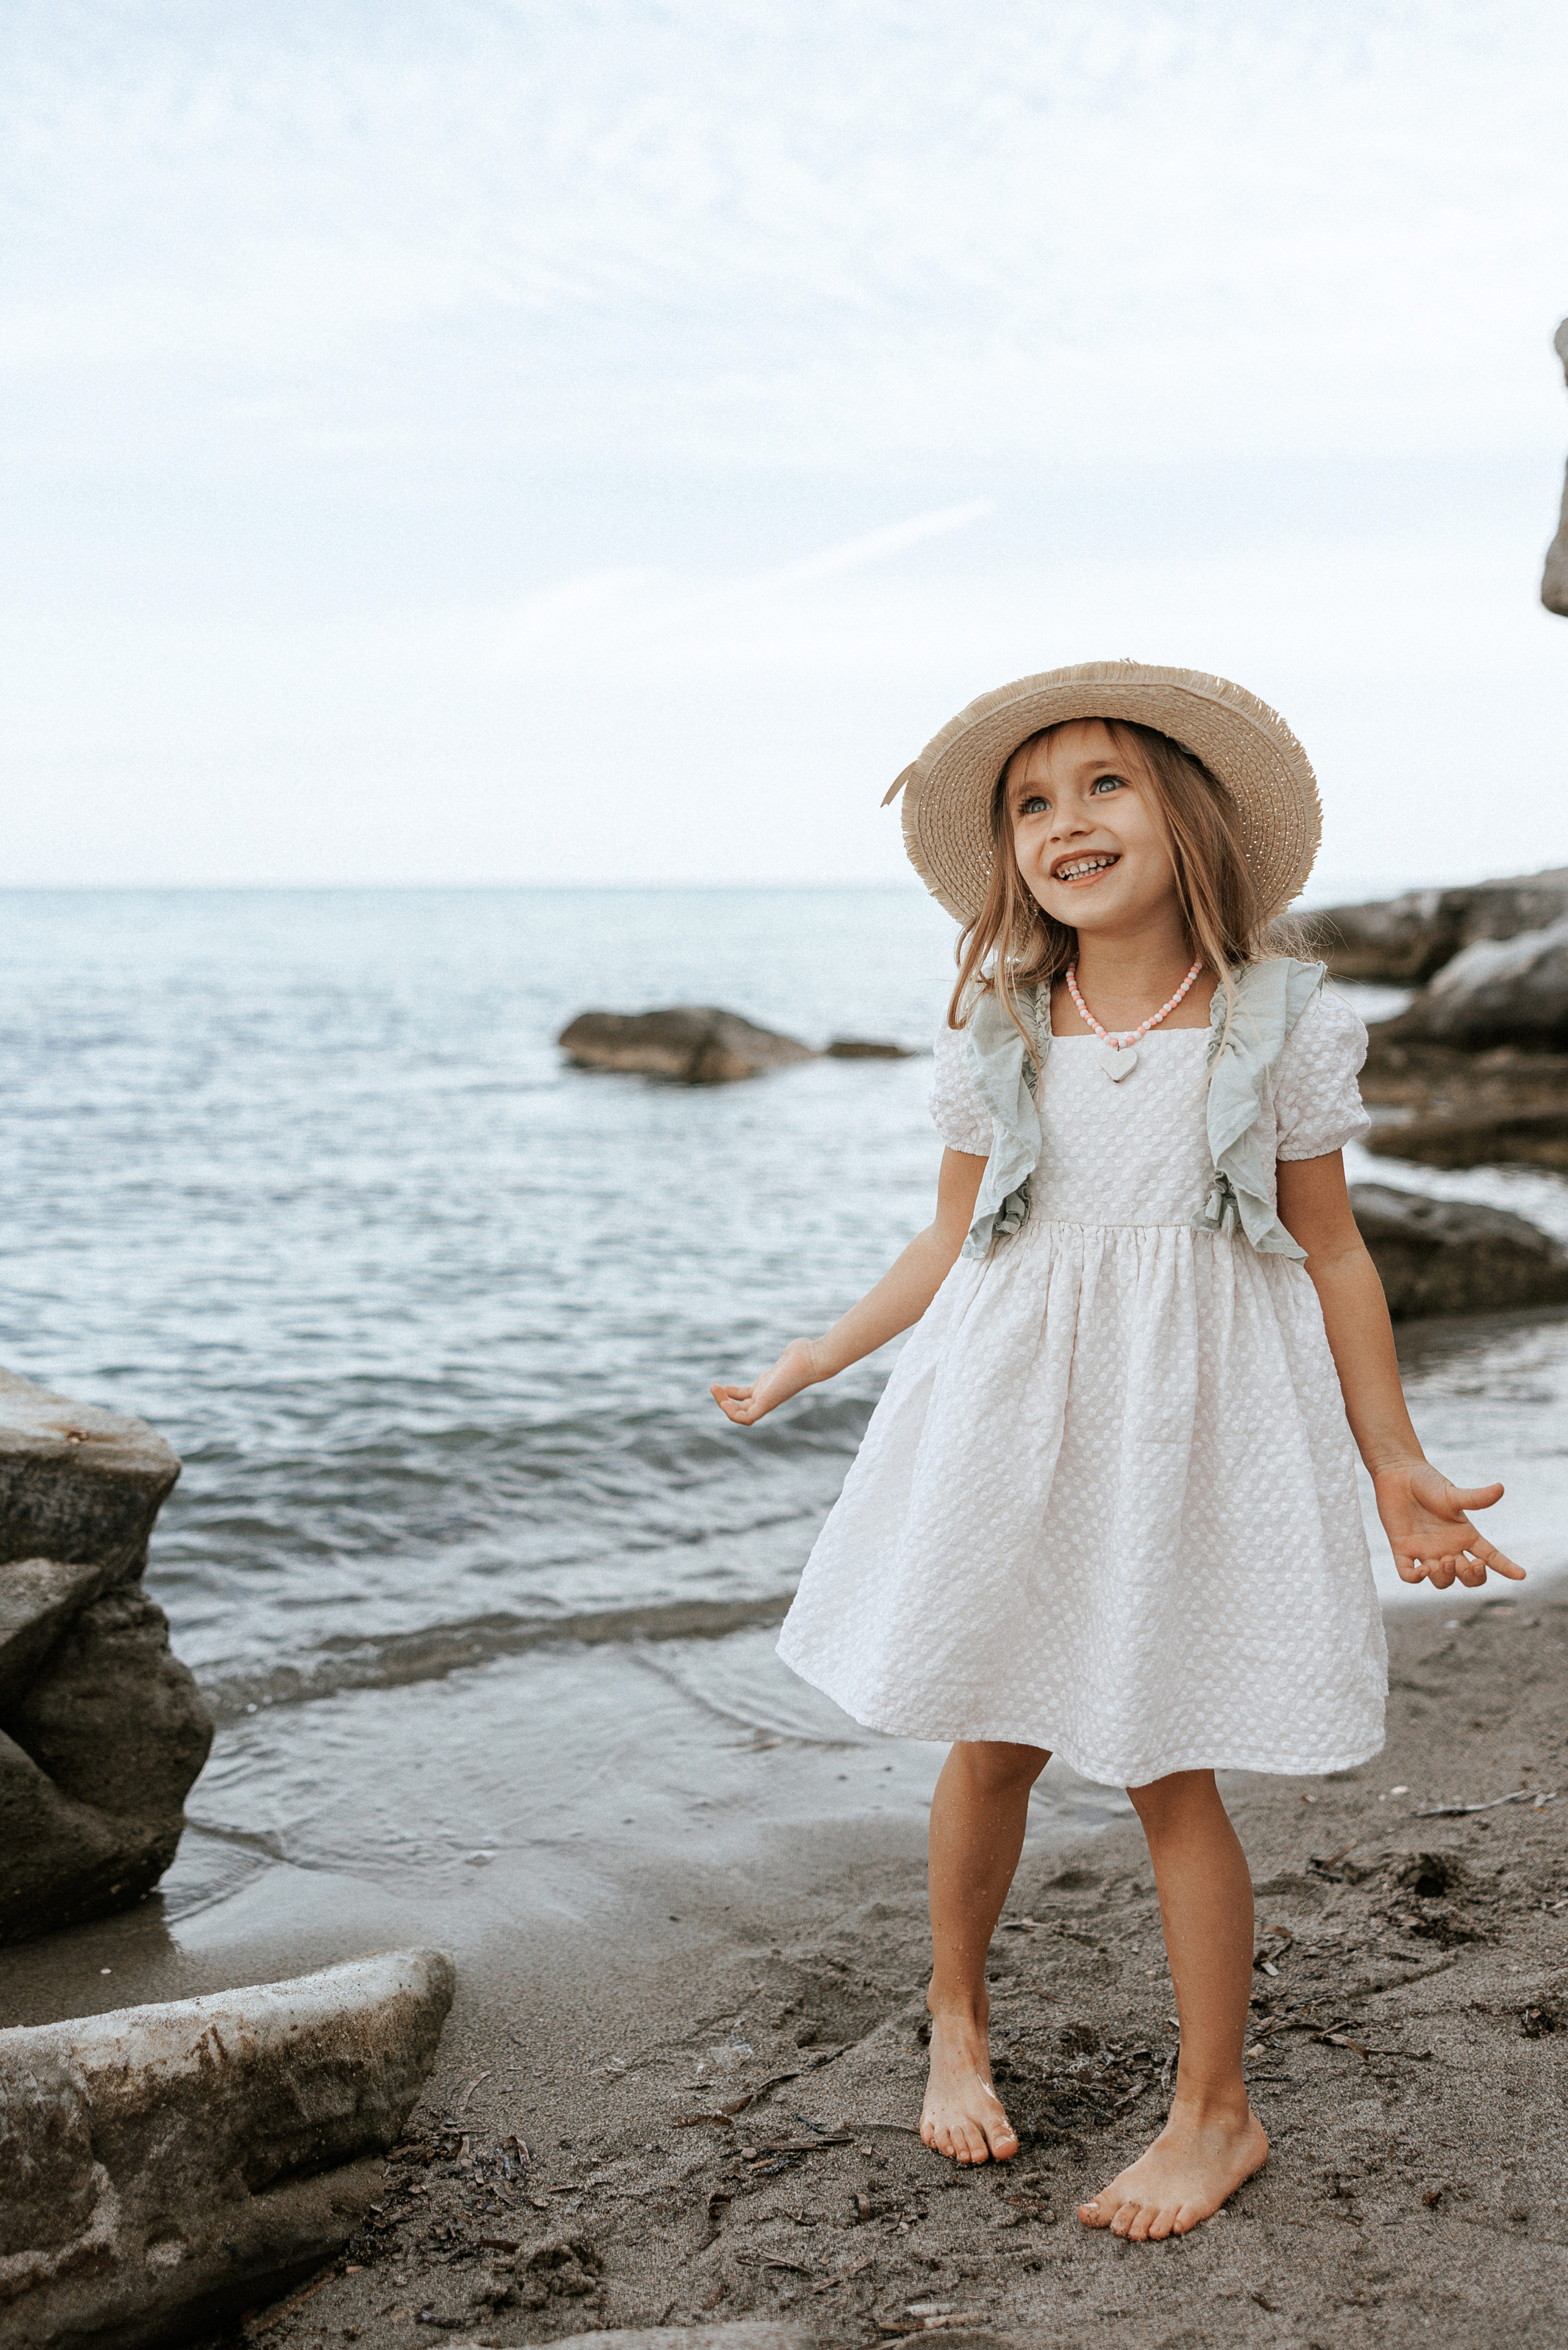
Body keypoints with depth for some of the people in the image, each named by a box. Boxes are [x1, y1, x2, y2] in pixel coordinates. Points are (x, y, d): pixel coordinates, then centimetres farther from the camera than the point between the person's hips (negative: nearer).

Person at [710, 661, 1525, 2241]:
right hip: (1009, 1412, 2)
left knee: (1170, 1771, 1)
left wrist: (1398, 1468, 3)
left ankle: (1215, 2110, 20)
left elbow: (1331, 1254, 3)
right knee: (991, 1742, 9)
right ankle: (956, 2025, 35)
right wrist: (804, 1368, 12)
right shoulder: (996, 1032, 2)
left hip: (1195, 1423, -2)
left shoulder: (1278, 1025, -3)